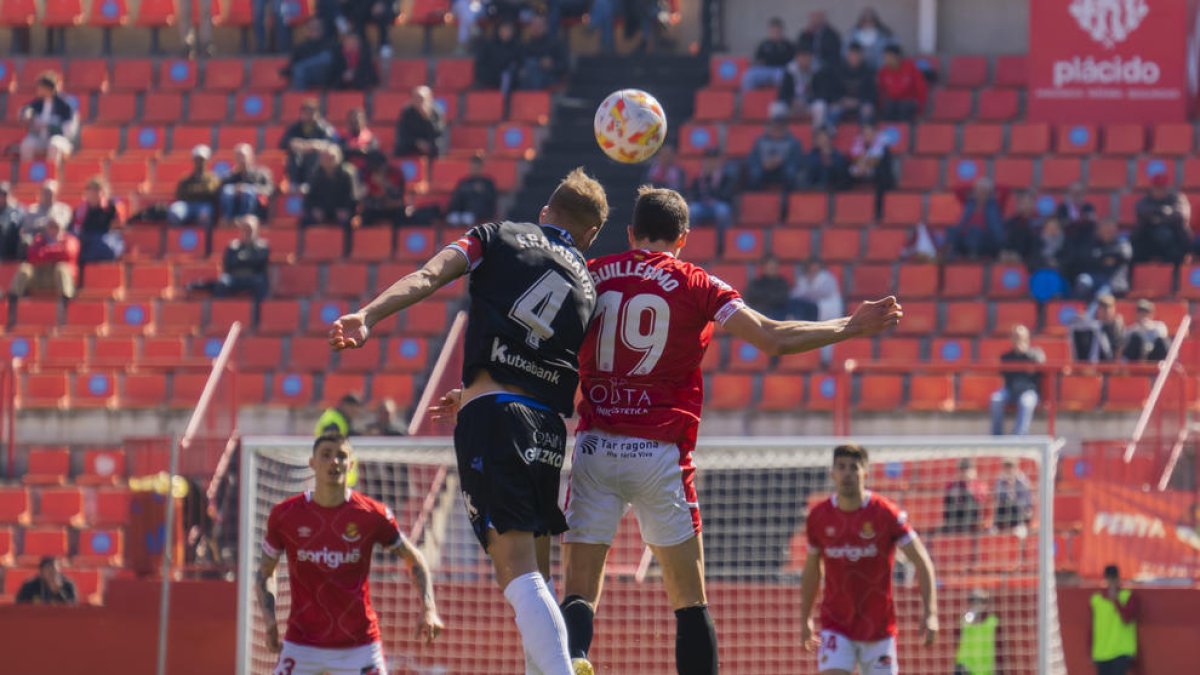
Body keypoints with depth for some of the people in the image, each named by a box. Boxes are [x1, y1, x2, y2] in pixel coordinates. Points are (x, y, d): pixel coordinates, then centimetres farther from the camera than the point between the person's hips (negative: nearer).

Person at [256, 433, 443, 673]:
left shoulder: (373, 515, -4)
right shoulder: (285, 515, -3)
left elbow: (414, 560, 7)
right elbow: (265, 572, 10)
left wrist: (429, 610, -8)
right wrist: (269, 620, -6)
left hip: (359, 645, 0)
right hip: (301, 643, 0)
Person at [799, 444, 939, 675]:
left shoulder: (886, 513, -9)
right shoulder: (818, 517, -1)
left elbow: (922, 562, -8)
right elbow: (811, 569, 14)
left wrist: (930, 612, -17)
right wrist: (805, 619, 16)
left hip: (879, 628, -1)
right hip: (836, 627, 1)